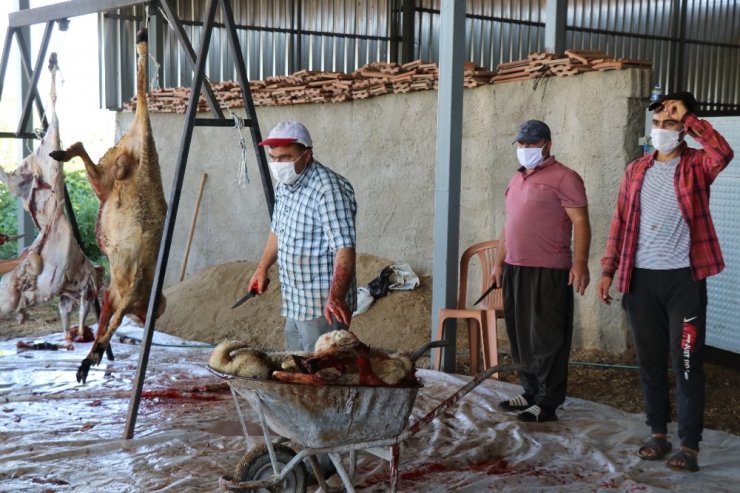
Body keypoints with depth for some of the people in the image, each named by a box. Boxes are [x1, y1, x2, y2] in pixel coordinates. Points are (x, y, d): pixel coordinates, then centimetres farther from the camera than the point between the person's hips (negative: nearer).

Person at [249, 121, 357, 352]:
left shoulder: (329, 189, -21)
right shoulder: (283, 185, 8)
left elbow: (344, 248, -28)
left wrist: (336, 297, -38)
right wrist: (262, 268, 26)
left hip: (323, 306, -9)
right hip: (295, 303, 9)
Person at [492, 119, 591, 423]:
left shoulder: (563, 178, -7)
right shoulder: (517, 179, 19)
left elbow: (580, 222, -13)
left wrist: (580, 263, -22)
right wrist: (499, 262, 21)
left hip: (548, 272, -8)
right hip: (515, 270, 8)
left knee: (547, 338, -3)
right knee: (520, 335, 13)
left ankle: (548, 403, 3)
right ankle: (531, 393, 25)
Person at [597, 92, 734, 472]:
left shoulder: (696, 165, 0)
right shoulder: (636, 170, 11)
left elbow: (723, 154, -25)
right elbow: (620, 222, 11)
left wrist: (688, 119, -15)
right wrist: (608, 271, 6)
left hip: (684, 278, -4)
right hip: (640, 278, 4)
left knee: (686, 362, -1)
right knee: (650, 360, 10)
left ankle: (689, 445, 6)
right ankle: (658, 433, 23)